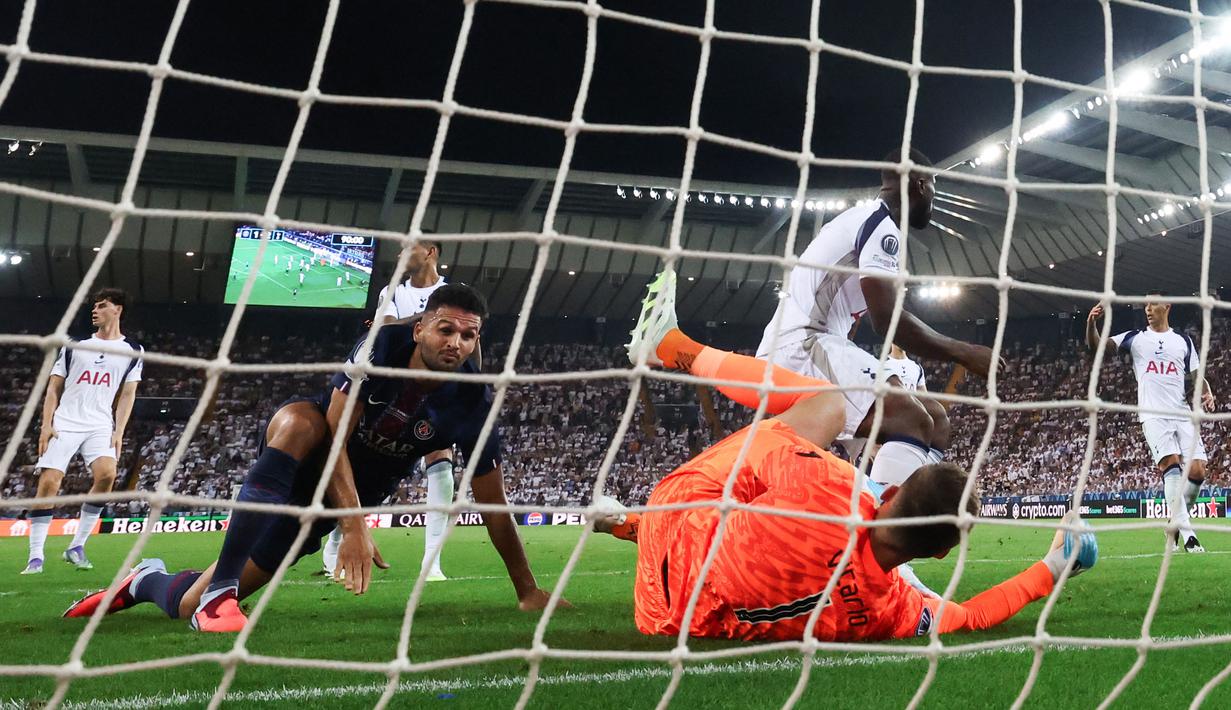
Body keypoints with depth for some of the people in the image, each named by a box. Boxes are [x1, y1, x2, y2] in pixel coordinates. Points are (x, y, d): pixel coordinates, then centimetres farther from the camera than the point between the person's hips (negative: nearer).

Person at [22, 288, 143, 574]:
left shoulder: (132, 351, 10)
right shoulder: (75, 346, 13)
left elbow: (127, 394, 8)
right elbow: (54, 387, 12)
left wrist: (118, 431, -3)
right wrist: (46, 424, 0)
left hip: (100, 426, -1)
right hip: (65, 423, 1)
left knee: (106, 474, -25)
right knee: (49, 482, -11)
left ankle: (76, 547, -12)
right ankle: (35, 556, -3)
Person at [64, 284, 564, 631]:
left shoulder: (472, 401, -17)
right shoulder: (386, 344, -21)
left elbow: (493, 501, -11)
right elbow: (336, 432, -25)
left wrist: (528, 591, -10)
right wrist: (354, 525, -35)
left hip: (344, 497, 2)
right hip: (306, 457, -1)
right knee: (298, 419, -41)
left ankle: (146, 581, 36)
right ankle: (218, 592, -34)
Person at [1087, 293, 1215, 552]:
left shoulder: (1183, 341, 16)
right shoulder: (1135, 338, 11)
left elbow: (1197, 375, 18)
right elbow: (1096, 345, 1)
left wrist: (1207, 393, -3)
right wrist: (1091, 323, -19)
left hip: (1183, 414, 3)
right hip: (1154, 415, -3)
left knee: (1197, 471, -7)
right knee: (1171, 463, -20)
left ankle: (1177, 523, 17)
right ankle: (1187, 534, -22)